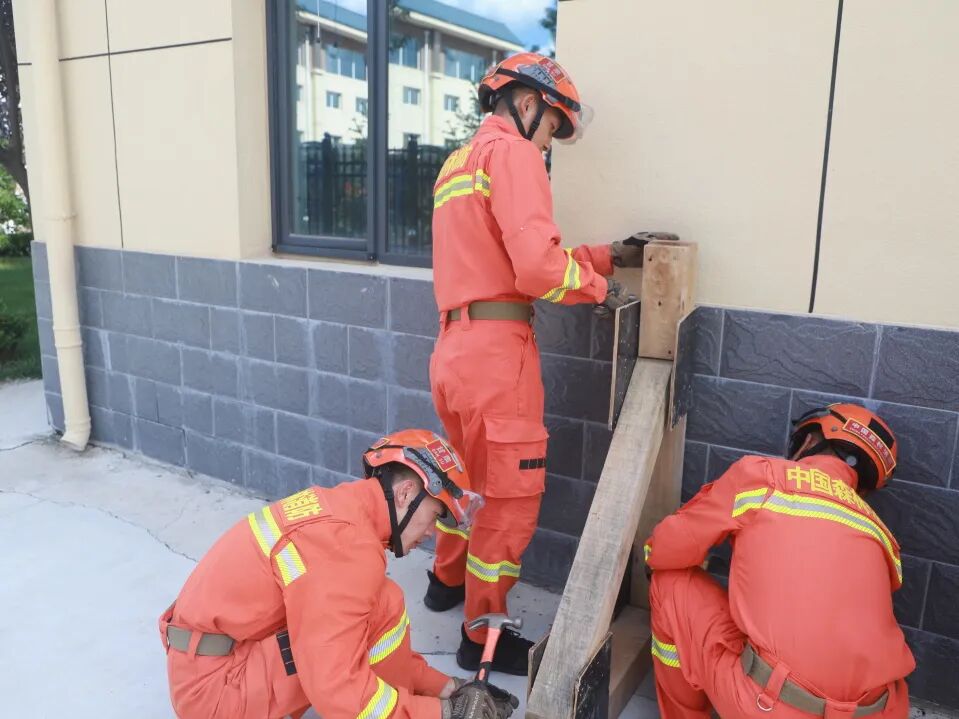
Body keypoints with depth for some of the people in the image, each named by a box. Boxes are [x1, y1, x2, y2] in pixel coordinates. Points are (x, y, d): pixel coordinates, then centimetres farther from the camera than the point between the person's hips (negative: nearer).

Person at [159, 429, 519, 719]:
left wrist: (443, 686, 10)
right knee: (383, 607, -17)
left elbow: (351, 636, 12)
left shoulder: (339, 507, 5)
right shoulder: (347, 543, -24)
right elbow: (336, 688, -25)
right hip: (217, 686, -9)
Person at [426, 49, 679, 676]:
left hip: (457, 347, 10)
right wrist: (599, 287, -3)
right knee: (511, 498, 4)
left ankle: (448, 579, 45)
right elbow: (538, 266, -21)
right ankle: (484, 636, 19)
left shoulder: (458, 162, 22)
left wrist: (611, 255, 14)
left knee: (473, 476, 26)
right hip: (496, 350, -10)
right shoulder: (511, 151, -7)